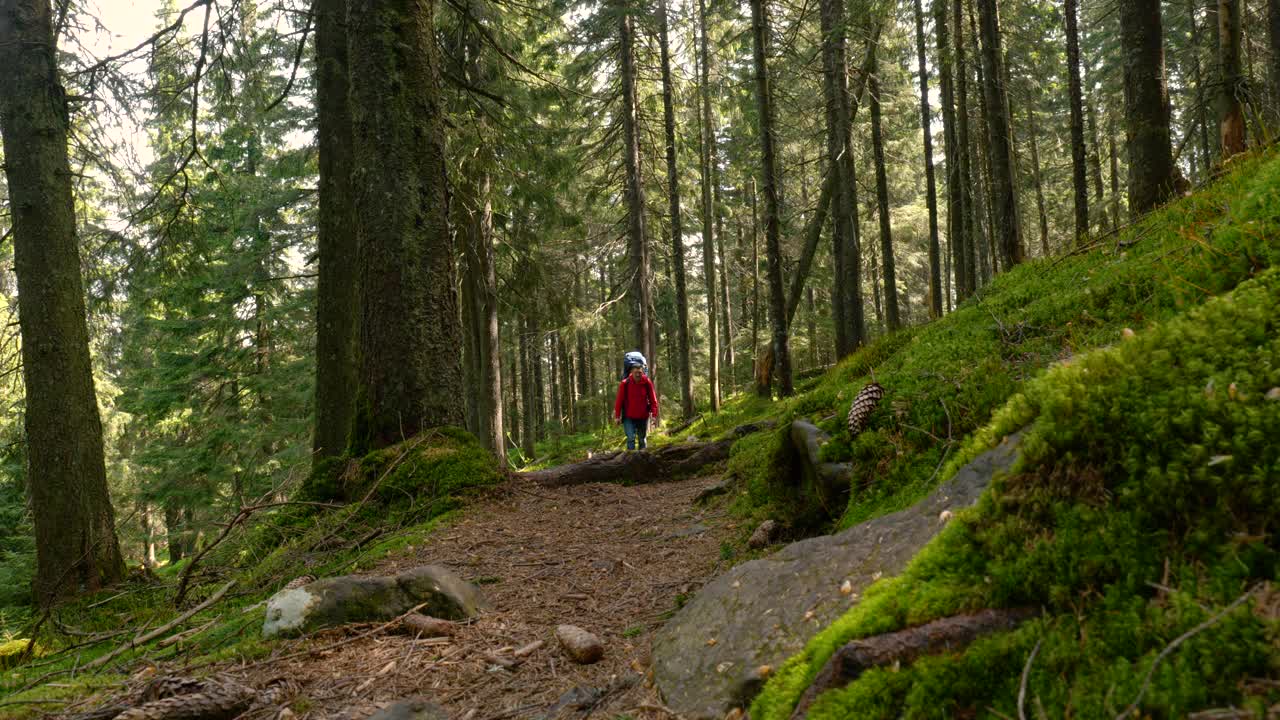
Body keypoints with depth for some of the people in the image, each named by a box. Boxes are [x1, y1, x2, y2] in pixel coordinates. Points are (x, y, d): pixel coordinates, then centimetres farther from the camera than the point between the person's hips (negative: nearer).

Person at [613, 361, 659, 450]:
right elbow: (619, 400, -6)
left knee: (642, 439, 15)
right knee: (631, 438, -13)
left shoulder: (647, 383, -6)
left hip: (643, 417, 2)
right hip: (629, 417, -2)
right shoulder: (625, 383, -11)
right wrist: (617, 416, -6)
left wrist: (654, 414, -10)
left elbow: (652, 399, -3)